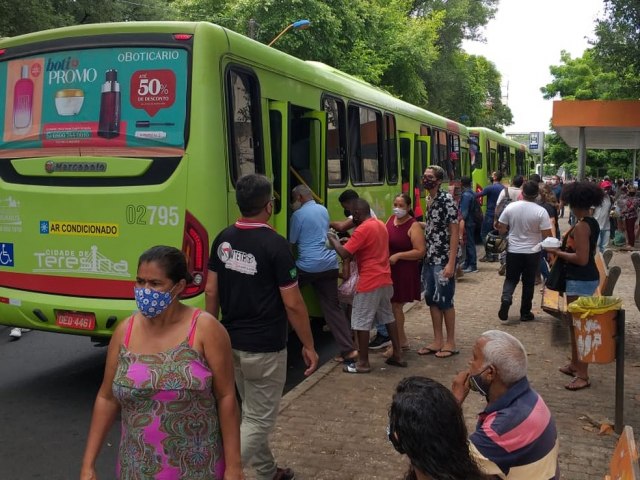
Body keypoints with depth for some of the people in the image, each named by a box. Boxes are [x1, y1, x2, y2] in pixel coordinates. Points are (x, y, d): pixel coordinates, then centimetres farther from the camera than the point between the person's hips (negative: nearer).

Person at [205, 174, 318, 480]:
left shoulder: (223, 239, 1)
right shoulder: (275, 244, -18)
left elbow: (211, 291, 6)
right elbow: (292, 304, -16)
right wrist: (308, 346, -5)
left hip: (231, 342, 7)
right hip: (265, 348, -7)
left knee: (252, 413, 22)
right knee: (259, 420, 4)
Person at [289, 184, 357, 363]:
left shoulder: (298, 215, -5)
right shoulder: (323, 210, 15)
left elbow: (291, 242, 1)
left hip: (308, 266, -6)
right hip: (330, 264, 6)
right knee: (333, 307, 7)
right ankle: (348, 349, 2)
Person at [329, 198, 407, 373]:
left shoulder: (362, 229, -17)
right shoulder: (380, 225, 11)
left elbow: (344, 253, -19)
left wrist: (333, 240, -4)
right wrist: (351, 241, 17)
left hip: (369, 282, -9)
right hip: (385, 280, 9)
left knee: (361, 323, 0)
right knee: (388, 317, 18)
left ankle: (363, 363, 5)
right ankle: (398, 355, 24)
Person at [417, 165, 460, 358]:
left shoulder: (447, 200, -14)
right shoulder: (430, 202, 11)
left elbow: (454, 233, -16)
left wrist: (451, 263, -20)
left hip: (443, 261, -8)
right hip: (429, 260, 8)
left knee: (444, 301, 0)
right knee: (431, 300, 12)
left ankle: (450, 343, 13)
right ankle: (437, 341, 22)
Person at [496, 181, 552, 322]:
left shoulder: (511, 207, -7)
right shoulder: (541, 211, -14)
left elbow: (501, 229, -1)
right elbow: (547, 235, -14)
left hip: (513, 250, 1)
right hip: (532, 252, -1)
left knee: (511, 279, 15)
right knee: (528, 283, 11)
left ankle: (506, 300, -12)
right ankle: (525, 313, 18)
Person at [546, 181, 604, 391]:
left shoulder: (581, 226, -20)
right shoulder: (592, 223, 10)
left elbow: (581, 259, -24)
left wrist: (557, 252, -14)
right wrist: (564, 248, 13)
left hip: (580, 280, -10)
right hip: (588, 278, 10)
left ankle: (583, 375, 1)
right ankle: (575, 364, 31)